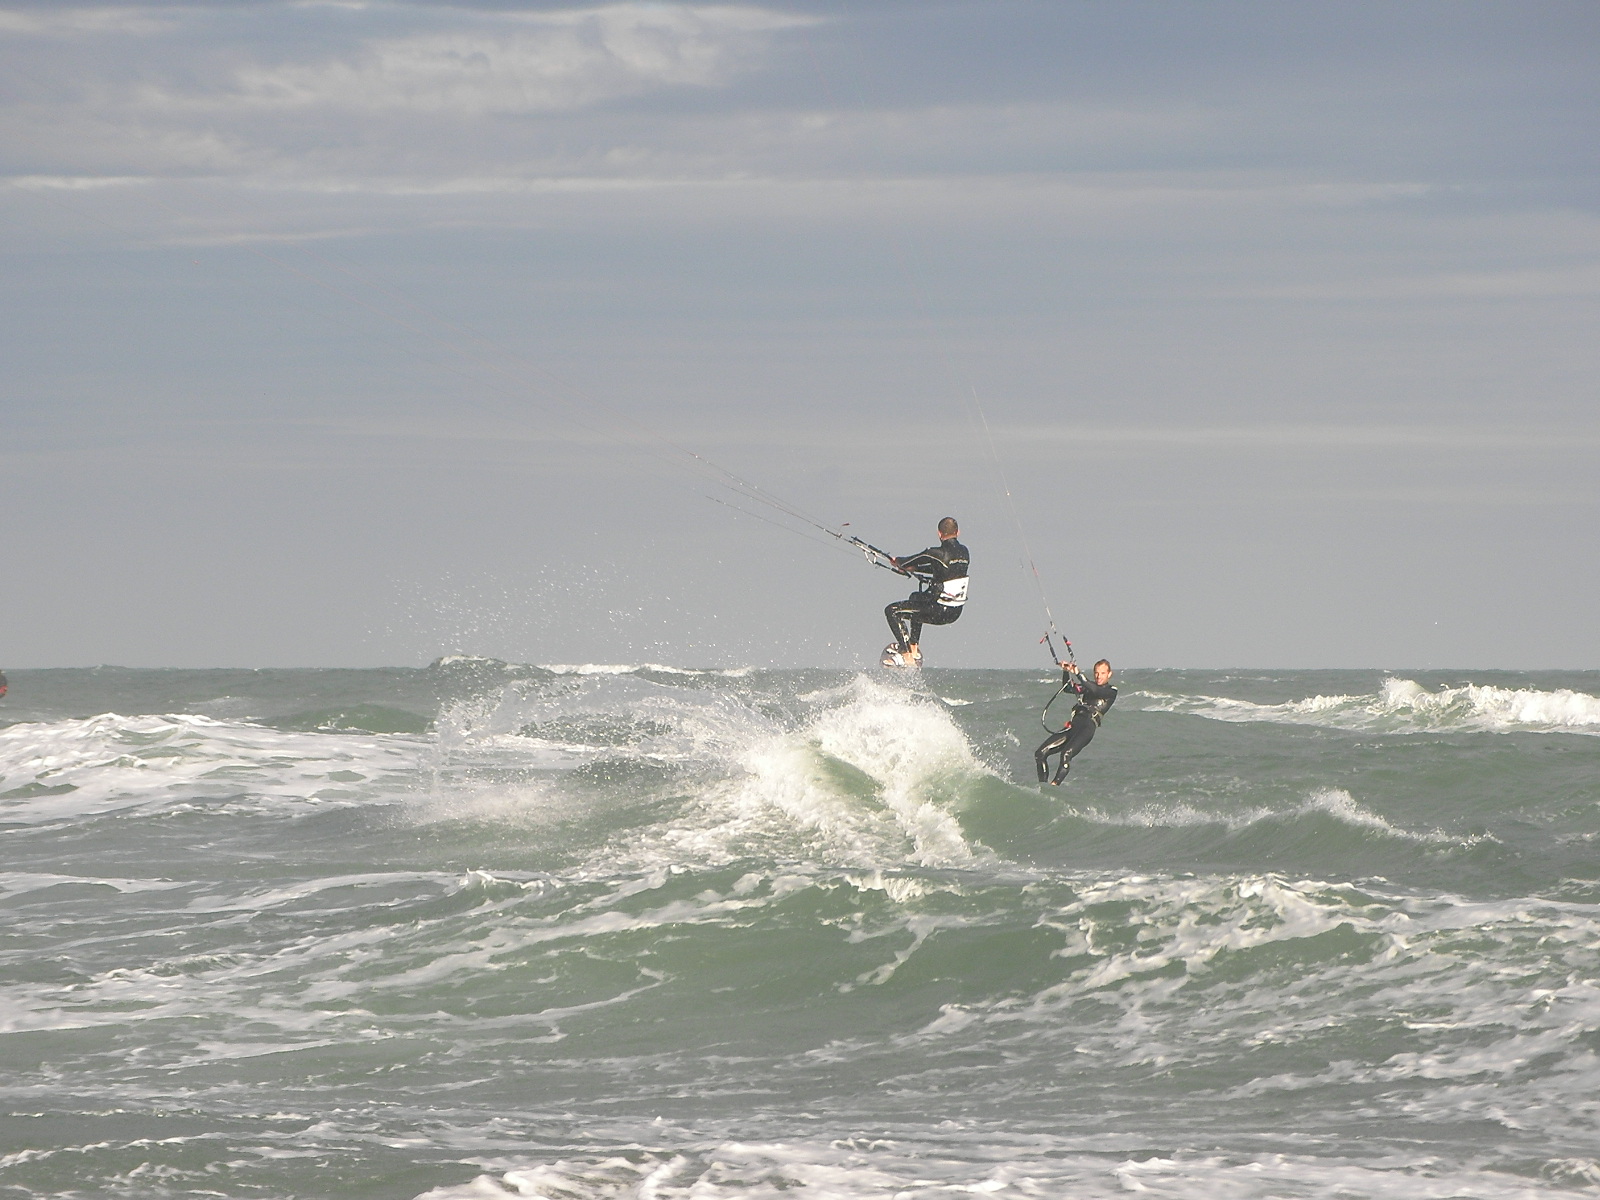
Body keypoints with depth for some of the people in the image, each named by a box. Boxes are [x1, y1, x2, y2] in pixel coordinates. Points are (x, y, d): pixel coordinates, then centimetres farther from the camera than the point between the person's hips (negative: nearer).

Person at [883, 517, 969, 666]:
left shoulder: (936, 553, -17)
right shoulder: (964, 553, 5)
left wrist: (897, 562, 23)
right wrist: (912, 568, 28)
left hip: (939, 611, -8)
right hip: (956, 612, 8)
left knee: (892, 611, 4)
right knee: (916, 597, 35)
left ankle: (907, 656, -5)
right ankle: (914, 648, 36)